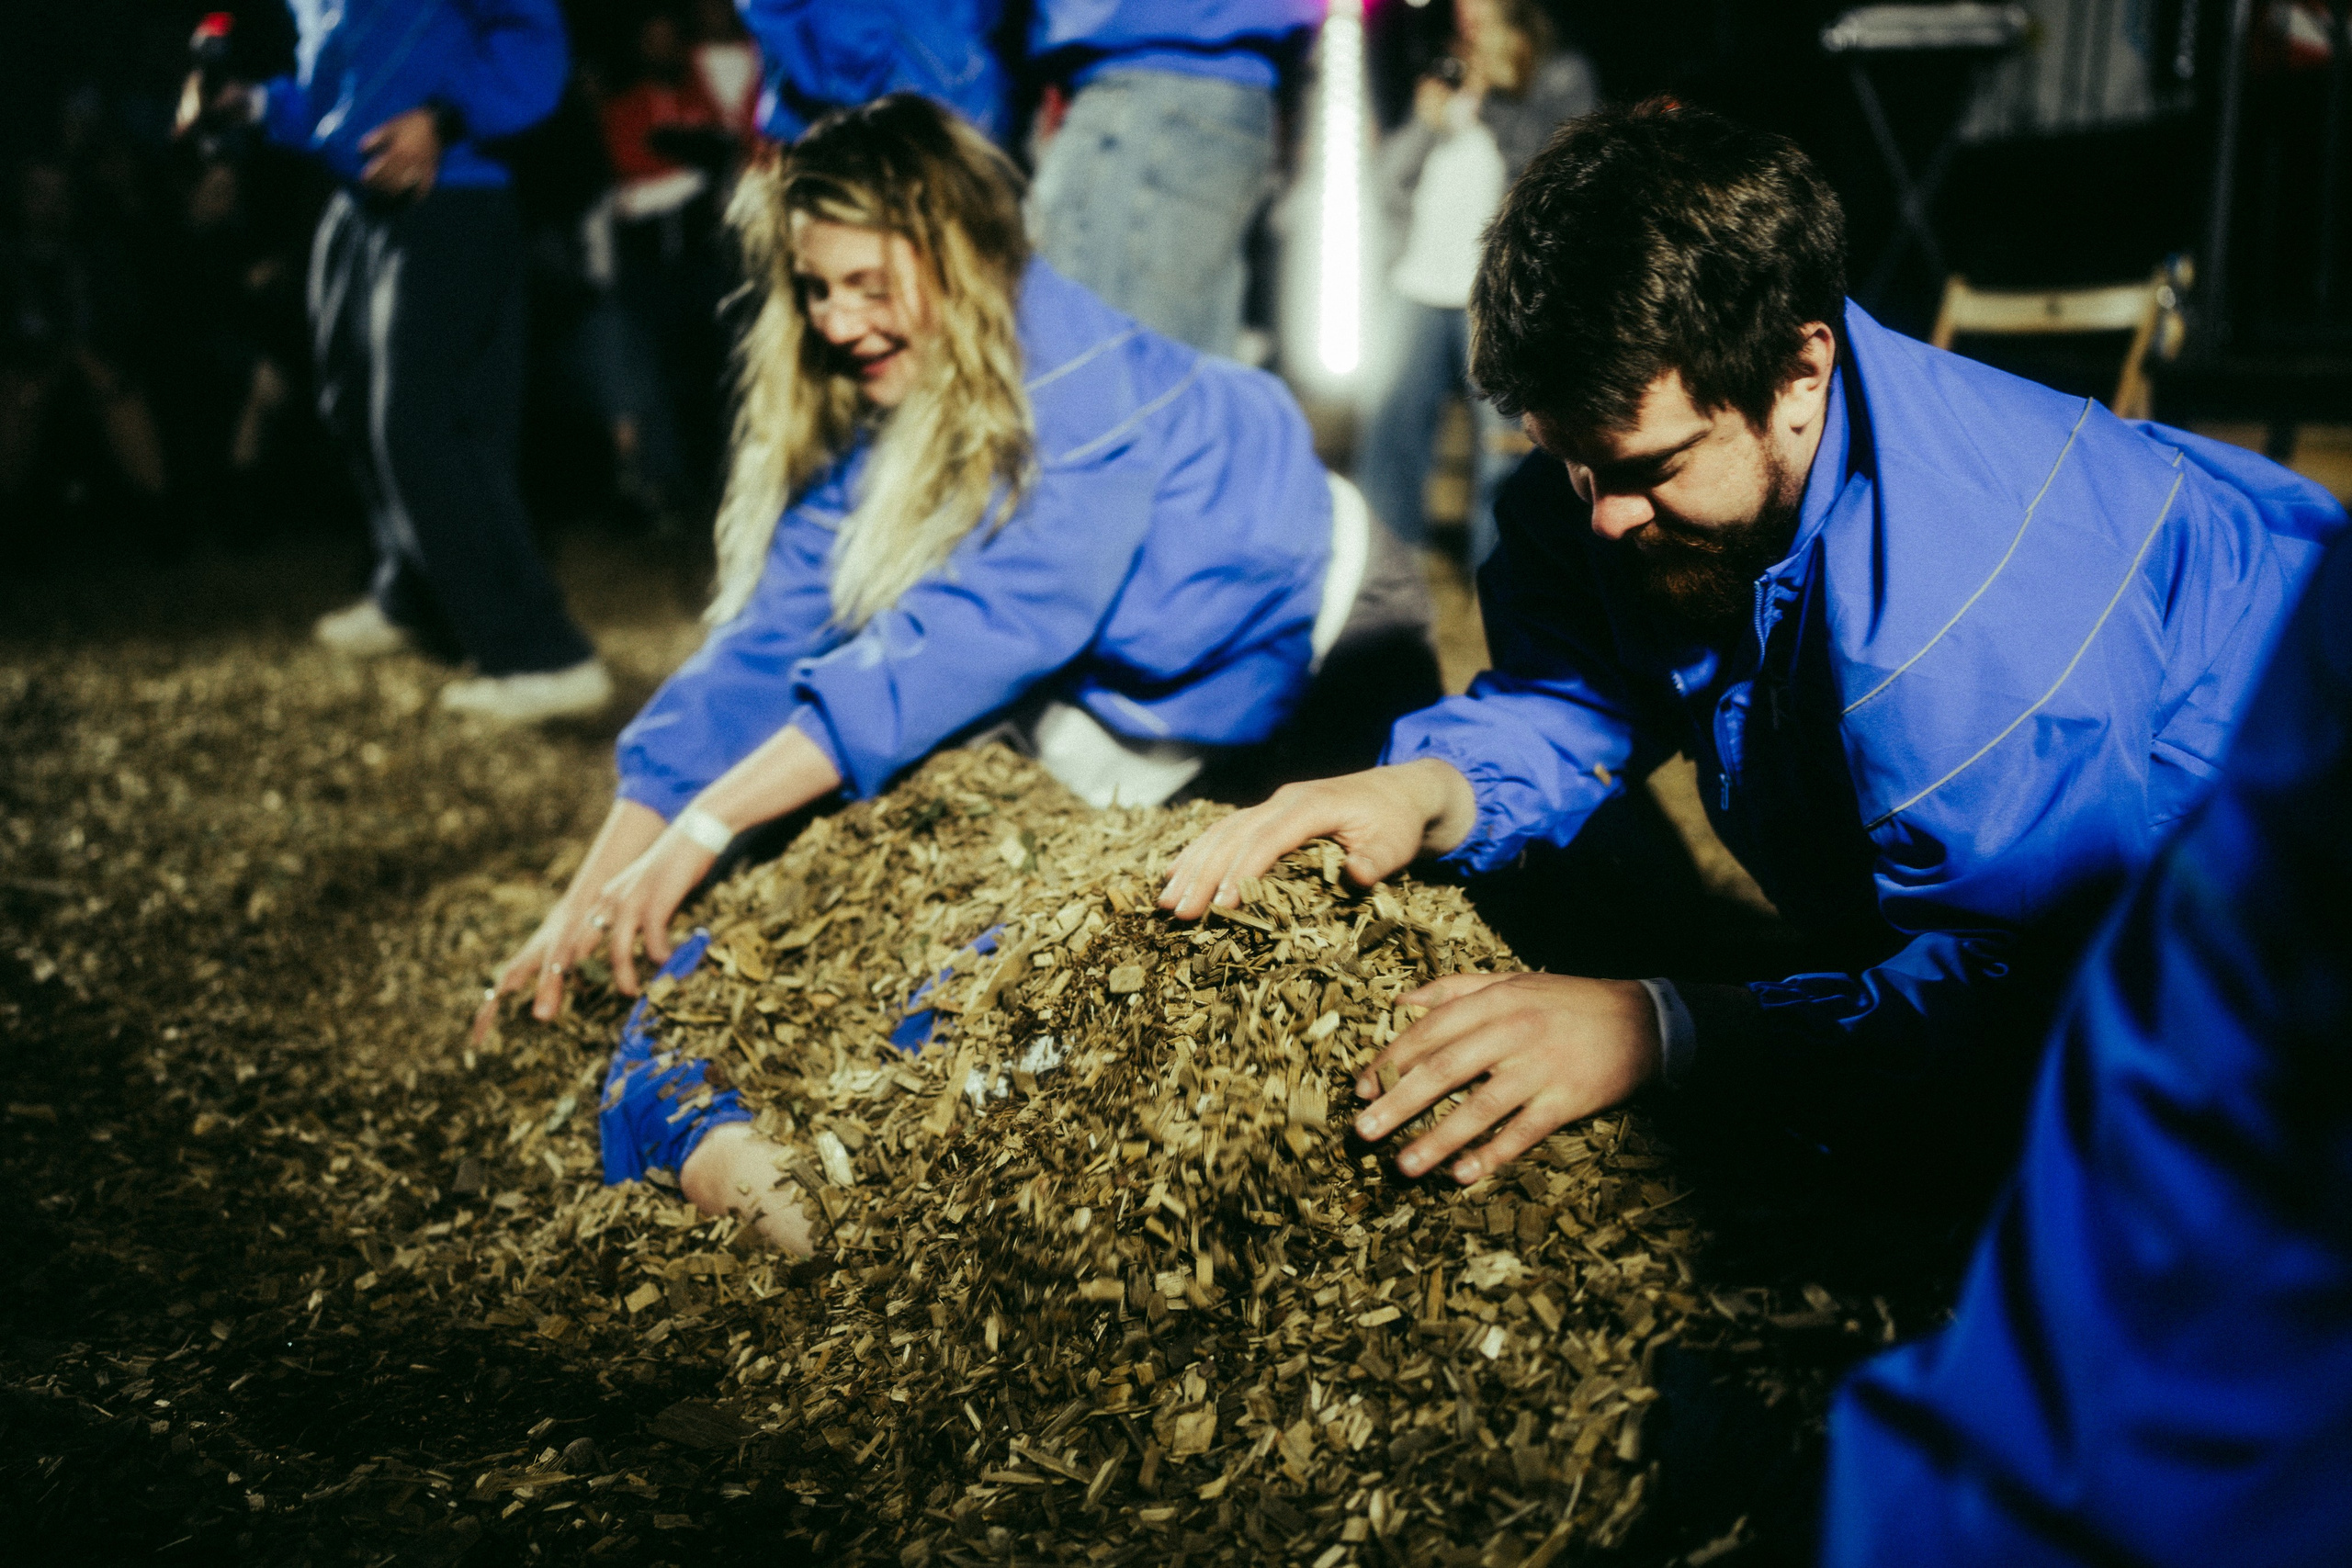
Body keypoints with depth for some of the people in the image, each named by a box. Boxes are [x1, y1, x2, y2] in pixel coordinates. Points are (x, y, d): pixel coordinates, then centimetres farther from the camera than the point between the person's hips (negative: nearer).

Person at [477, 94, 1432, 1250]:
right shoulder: (863, 434, -9)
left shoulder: (1086, 394, -31)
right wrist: (590, 901, -20)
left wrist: (702, 830, -42)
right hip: (1111, 695, 7)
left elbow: (964, 643, -40)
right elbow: (753, 657, -13)